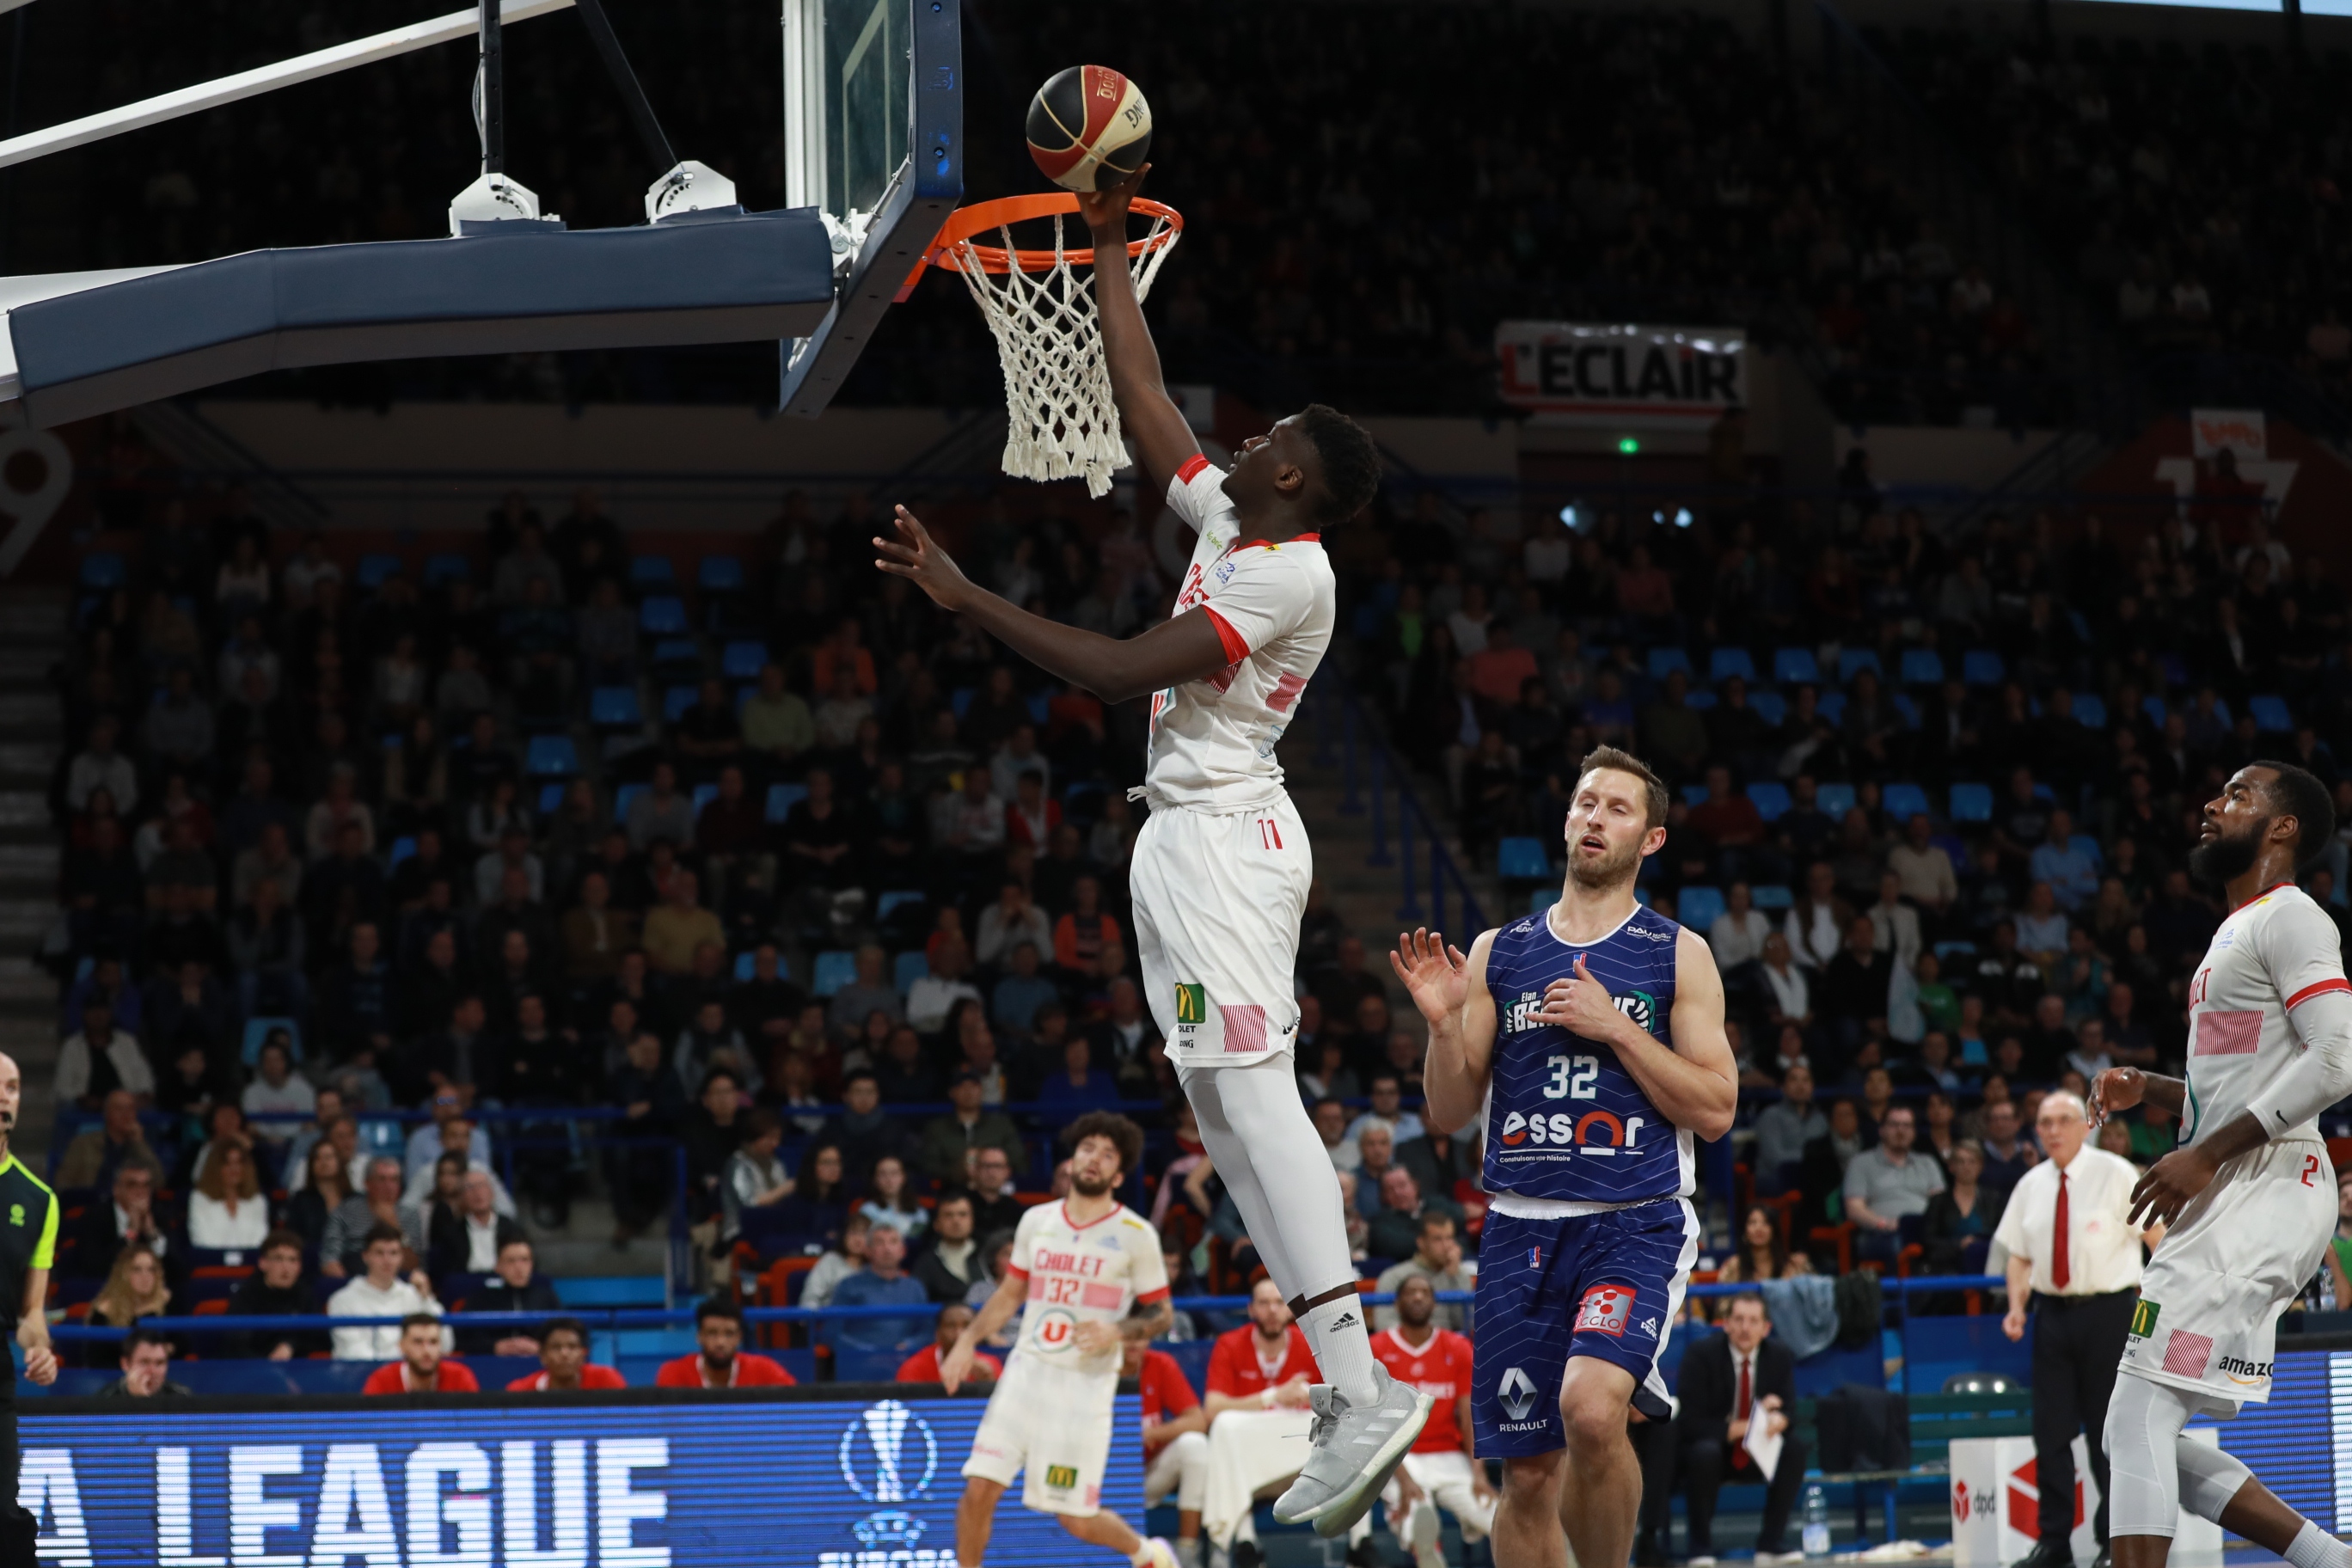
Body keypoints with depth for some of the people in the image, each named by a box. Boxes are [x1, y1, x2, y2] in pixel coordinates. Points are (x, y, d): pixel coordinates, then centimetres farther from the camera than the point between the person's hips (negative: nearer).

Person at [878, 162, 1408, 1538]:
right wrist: (1111, 249, 24)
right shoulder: (1227, 520, 13)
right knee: (1228, 1112, 6)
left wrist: (969, 601, -19)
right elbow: (1142, 390, 24)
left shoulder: (1291, 573, -14)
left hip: (1224, 841, -10)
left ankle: (1365, 1390, -27)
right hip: (1191, 840, 10)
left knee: (1254, 1097, -19)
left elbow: (1126, 670, -21)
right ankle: (1353, 1406, 2)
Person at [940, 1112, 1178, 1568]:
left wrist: (1117, 1331, -17)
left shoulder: (1136, 1235, -3)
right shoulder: (1036, 1221, 8)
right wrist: (967, 1341, 7)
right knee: (979, 1489, -9)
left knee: (1077, 1520, -2)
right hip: (1027, 1371, 3)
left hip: (1086, 1382, -3)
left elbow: (1160, 1313, 2)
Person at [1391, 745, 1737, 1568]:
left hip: (1634, 1224, -3)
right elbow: (1452, 1112, 11)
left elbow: (1715, 1109, -3)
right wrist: (1444, 1024, -7)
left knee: (1590, 1406, -29)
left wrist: (1614, 1027, -10)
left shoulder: (1677, 955, 4)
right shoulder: (1499, 953, 12)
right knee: (1527, 1475, 3)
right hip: (1521, 1225, 3)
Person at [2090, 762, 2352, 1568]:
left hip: (2264, 1192, -10)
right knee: (2142, 1437, 7)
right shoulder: (2237, 933, 23)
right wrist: (2149, 1089, 16)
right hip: (2228, 1201, 10)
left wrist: (2207, 1154, -20)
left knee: (2137, 1418, -16)